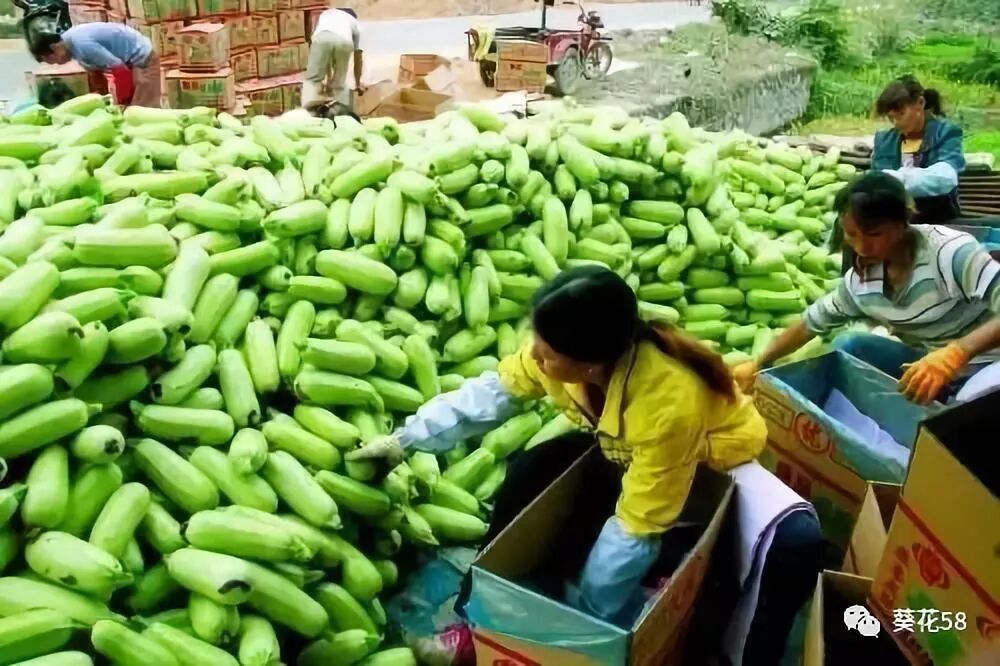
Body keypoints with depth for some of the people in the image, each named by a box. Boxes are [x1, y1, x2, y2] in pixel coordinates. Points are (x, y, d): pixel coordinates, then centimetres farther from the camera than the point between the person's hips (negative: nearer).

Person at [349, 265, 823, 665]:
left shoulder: (669, 402, -44)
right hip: (623, 448, 5)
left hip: (716, 461, -4)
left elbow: (637, 529, -35)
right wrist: (404, 440, -14)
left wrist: (581, 618, -25)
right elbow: (491, 392, -13)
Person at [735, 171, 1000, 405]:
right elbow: (811, 323, 8)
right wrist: (758, 364, 6)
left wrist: (956, 352, -50)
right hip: (927, 365, 6)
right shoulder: (858, 279, -7)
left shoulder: (952, 252, -27)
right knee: (848, 347, -12)